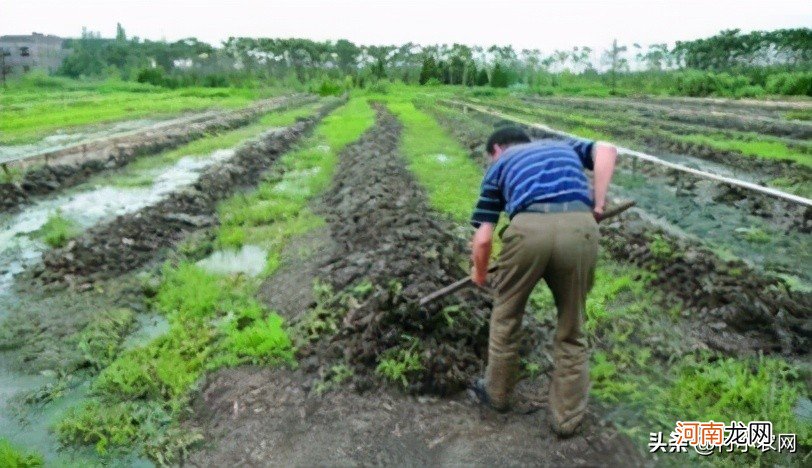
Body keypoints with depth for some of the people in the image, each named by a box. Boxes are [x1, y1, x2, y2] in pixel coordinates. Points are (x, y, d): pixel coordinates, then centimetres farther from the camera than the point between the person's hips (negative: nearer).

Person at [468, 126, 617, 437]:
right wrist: (598, 203, 12)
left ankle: (497, 393, 42)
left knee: (506, 316, 24)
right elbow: (606, 150, 12)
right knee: (571, 329, 21)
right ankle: (567, 416, 33)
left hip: (529, 227, -1)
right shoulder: (565, 147, 36)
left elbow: (483, 238, 22)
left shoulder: (499, 166, 29)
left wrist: (479, 274, 39)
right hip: (580, 227, 2)